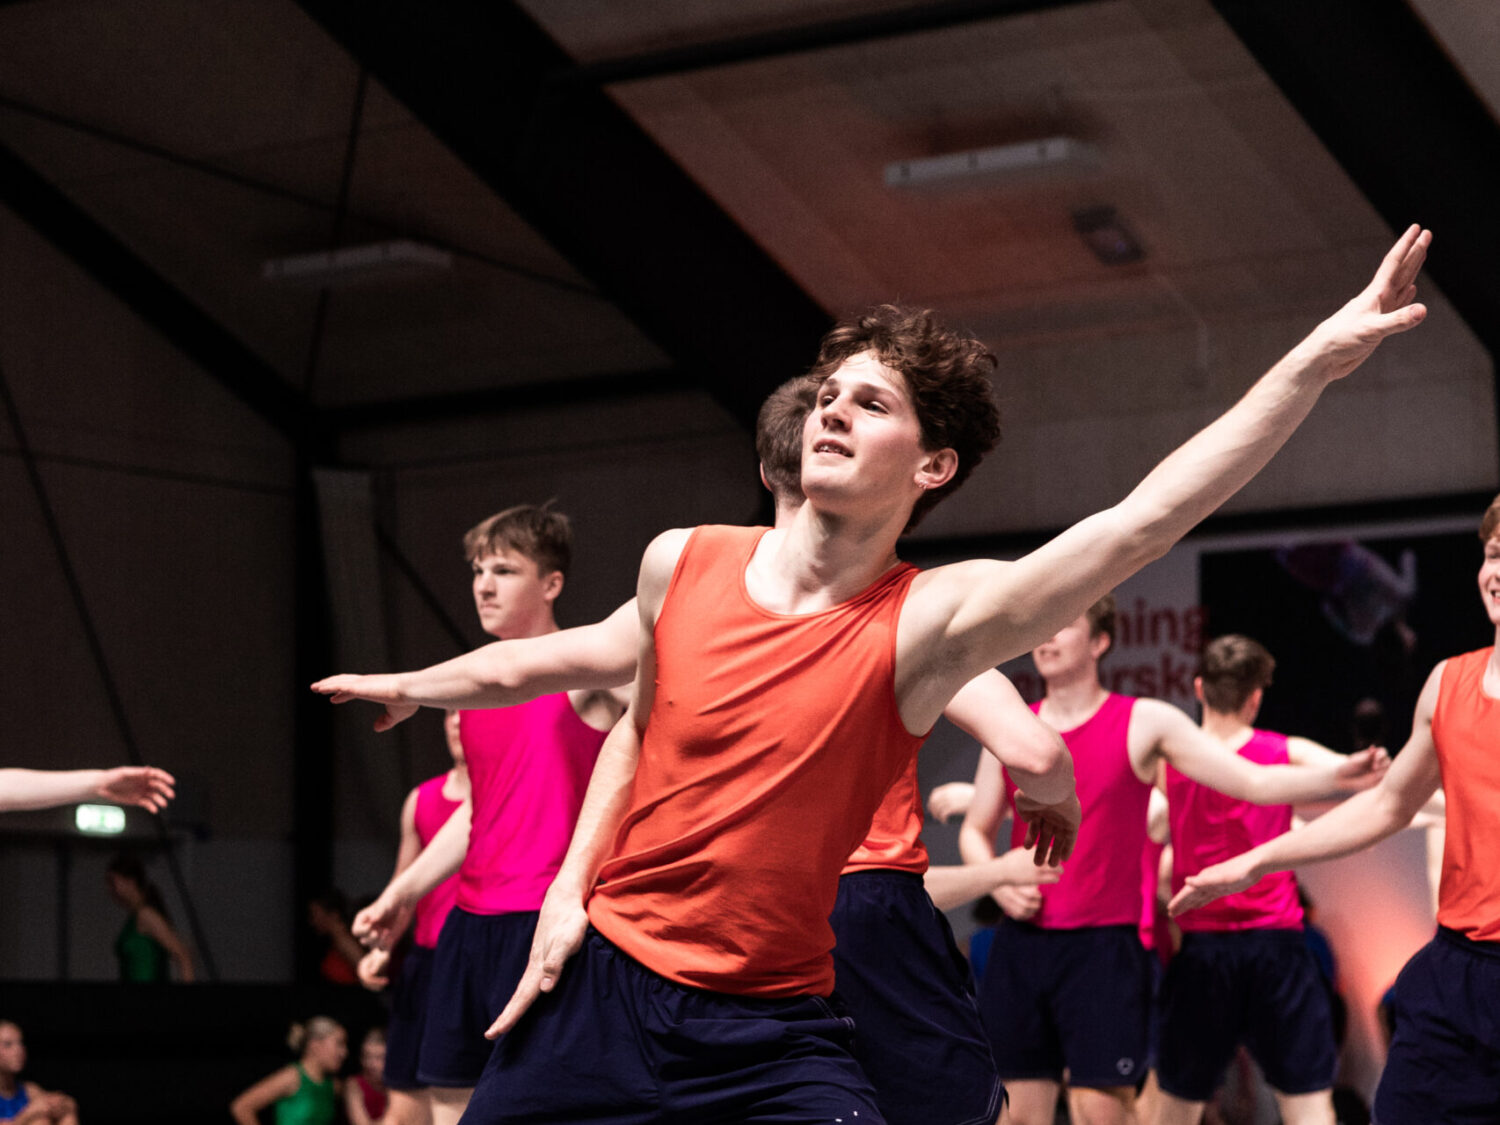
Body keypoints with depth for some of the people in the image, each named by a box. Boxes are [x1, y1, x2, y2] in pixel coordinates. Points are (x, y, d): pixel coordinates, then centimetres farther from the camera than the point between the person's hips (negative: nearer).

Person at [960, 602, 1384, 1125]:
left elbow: (1256, 782, -5)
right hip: (1021, 941, 4)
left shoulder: (1144, 723, 0)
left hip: (1103, 944, -4)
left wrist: (1338, 775, -21)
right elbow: (975, 831, 21)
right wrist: (997, 882, 0)